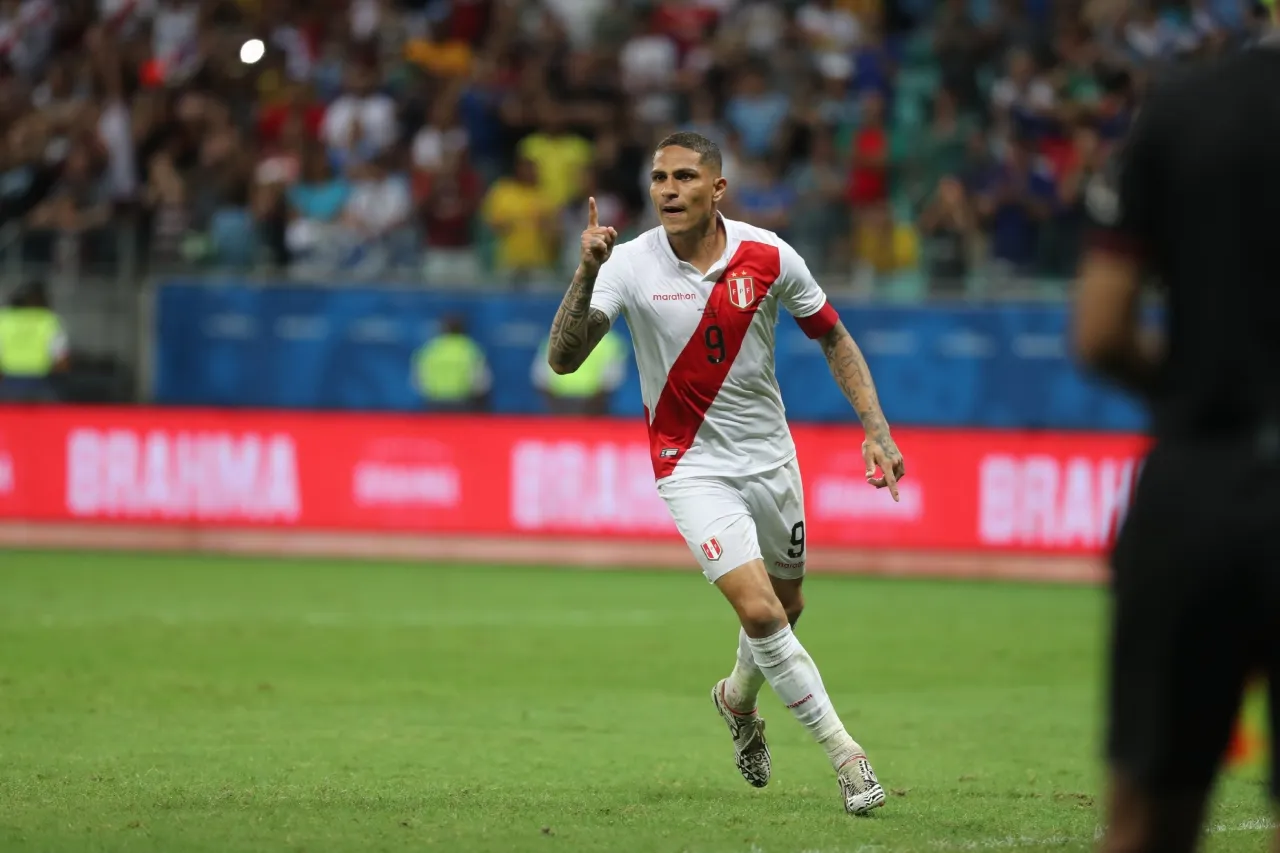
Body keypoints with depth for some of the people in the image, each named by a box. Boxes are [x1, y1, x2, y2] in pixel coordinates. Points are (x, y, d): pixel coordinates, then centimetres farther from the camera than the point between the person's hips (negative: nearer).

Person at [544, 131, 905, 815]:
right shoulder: (630, 265, -15)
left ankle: (737, 698, 50)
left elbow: (833, 337, 5)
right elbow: (562, 360, -23)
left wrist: (876, 428, -3)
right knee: (759, 612, -17)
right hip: (692, 467, -3)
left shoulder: (768, 257, -10)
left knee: (786, 606, 17)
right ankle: (845, 755, -5)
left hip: (770, 457, 3)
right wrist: (585, 275, -37)